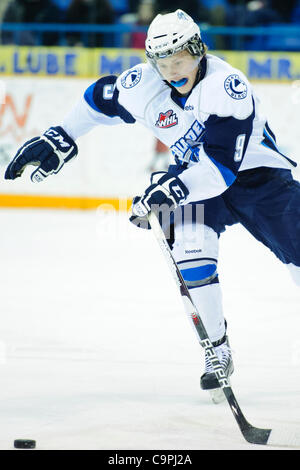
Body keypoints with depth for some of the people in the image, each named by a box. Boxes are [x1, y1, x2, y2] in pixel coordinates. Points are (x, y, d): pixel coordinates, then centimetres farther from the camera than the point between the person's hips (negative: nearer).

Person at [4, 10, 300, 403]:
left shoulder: (228, 87, -32)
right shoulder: (142, 85, -14)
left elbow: (222, 167, -38)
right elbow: (99, 100, 7)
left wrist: (172, 189, -45)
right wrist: (59, 139, 3)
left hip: (252, 169, -3)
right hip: (193, 171, 3)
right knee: (191, 242, -24)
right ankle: (218, 352, -13)